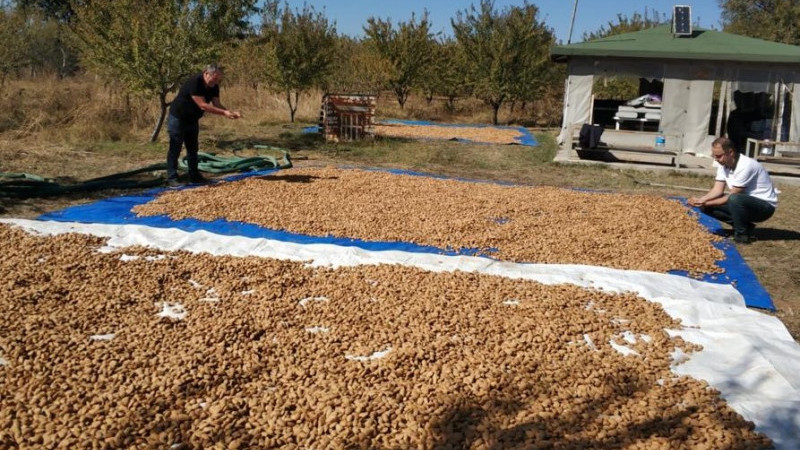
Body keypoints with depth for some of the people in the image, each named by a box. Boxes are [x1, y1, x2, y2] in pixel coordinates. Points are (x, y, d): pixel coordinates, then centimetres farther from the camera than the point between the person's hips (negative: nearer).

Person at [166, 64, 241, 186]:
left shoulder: (213, 87, -4)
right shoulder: (194, 82, -29)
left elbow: (217, 104, -7)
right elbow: (203, 105, -33)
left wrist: (231, 112, -25)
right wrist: (224, 113, -36)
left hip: (192, 120, 8)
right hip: (178, 118, -8)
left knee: (193, 148, 13)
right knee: (175, 148, -5)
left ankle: (194, 176, 21)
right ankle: (172, 178, -1)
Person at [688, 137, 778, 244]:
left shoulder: (745, 166, -27)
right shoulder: (723, 164, -2)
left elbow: (732, 196, -25)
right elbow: (718, 189, -5)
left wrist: (706, 203, -23)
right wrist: (701, 200, -23)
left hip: (765, 205, -8)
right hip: (744, 202, 8)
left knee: (734, 199, -38)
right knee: (706, 206, -7)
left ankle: (742, 235, -15)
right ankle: (744, 226, 4)